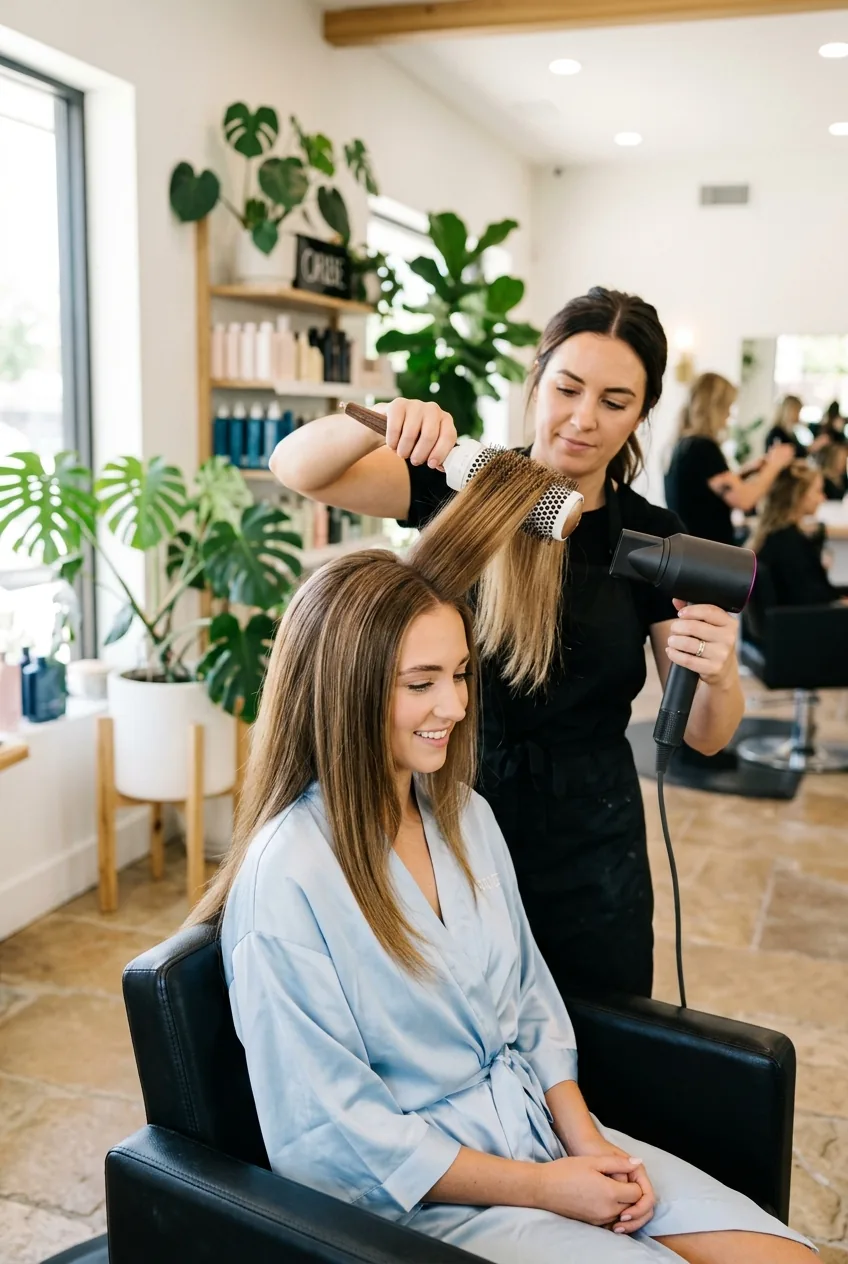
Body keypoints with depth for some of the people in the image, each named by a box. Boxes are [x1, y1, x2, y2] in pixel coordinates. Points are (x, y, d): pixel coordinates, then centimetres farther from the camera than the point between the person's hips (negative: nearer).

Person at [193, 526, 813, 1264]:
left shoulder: (467, 816, 1)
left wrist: (586, 1140, -5)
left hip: (543, 1129, 6)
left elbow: (530, 1001, 9)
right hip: (424, 1191, -6)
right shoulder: (288, 879, -22)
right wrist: (539, 1187, -14)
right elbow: (331, 1134, -18)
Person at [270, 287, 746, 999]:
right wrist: (380, 420, -30)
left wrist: (719, 675, -24)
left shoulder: (651, 538, -2)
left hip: (589, 849, 1)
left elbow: (706, 738, -2)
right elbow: (297, 470, -12)